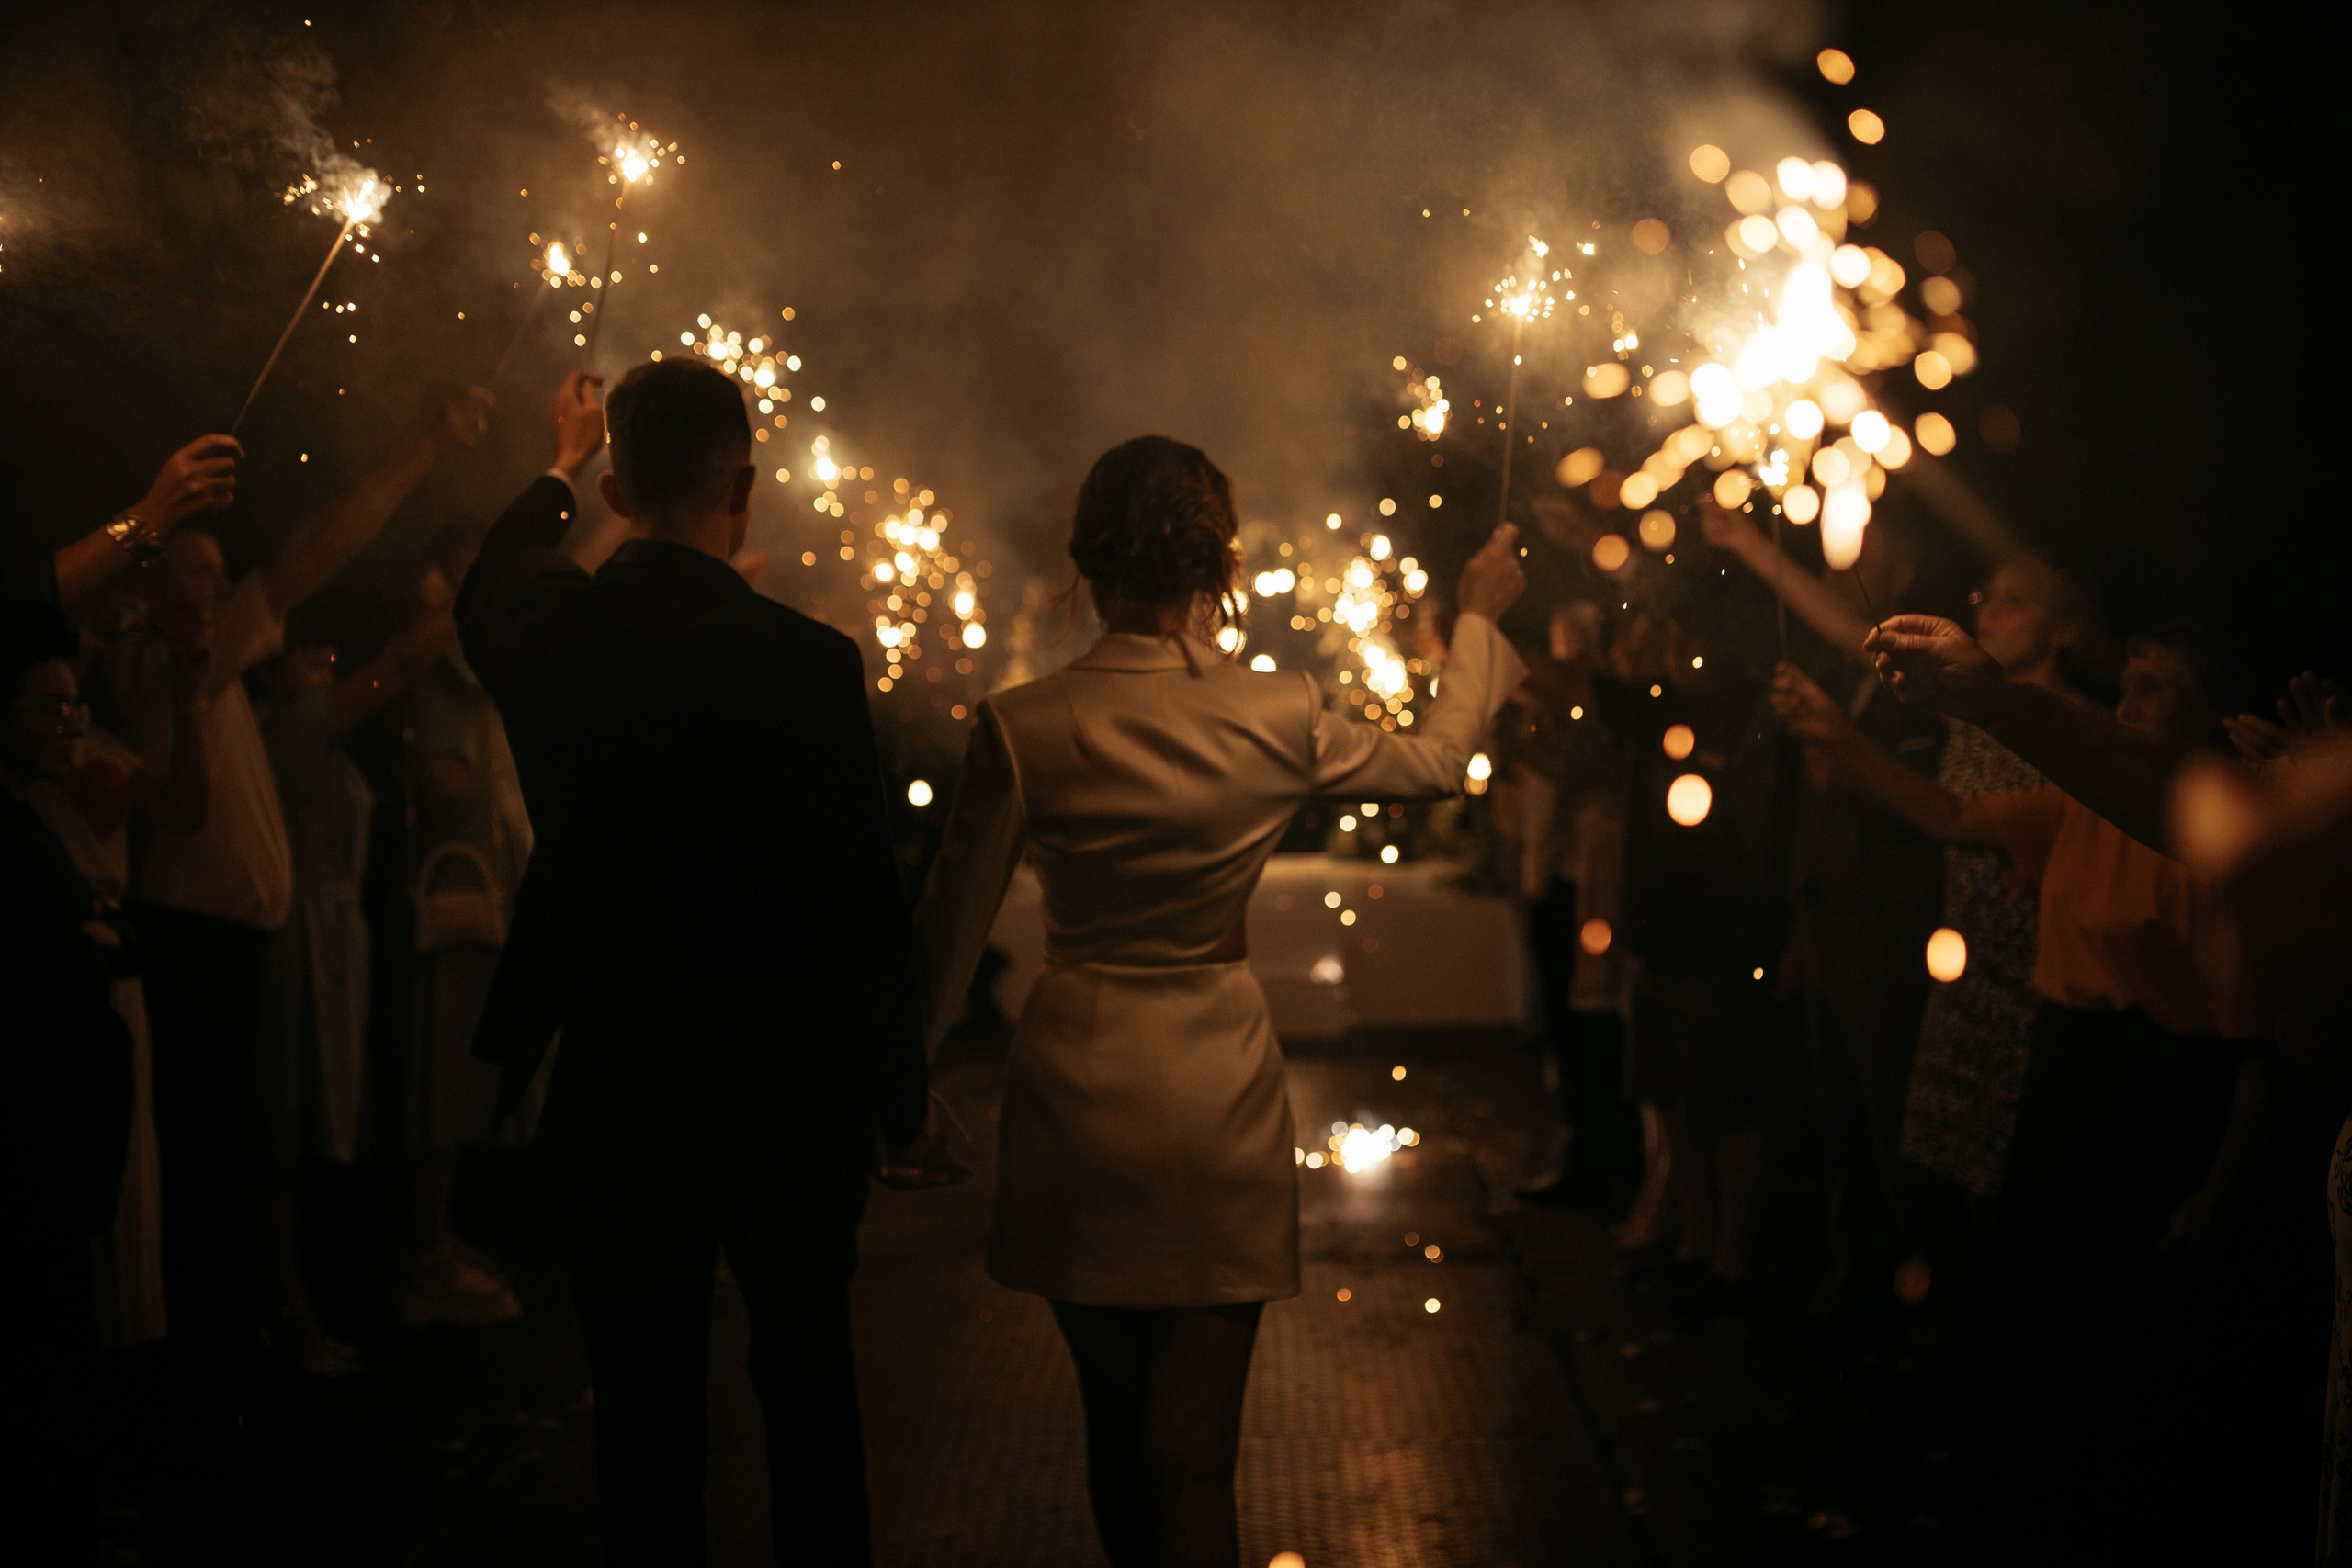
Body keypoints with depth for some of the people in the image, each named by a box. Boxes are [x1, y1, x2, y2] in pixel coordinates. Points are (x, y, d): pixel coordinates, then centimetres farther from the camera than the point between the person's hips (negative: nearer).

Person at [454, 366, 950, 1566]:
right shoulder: (806, 661, -17)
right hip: (786, 1094, -2)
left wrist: (560, 466, 38)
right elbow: (861, 904, -13)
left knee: (644, 1402, 12)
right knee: (807, 1380, 18)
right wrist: (905, 1102, 0)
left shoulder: (548, 636, -7)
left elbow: (483, 590, 20)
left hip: (610, 1094, 2)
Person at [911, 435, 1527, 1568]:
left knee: (1113, 1425, 19)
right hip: (1216, 1093, -1)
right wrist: (1476, 617, 28)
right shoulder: (1276, 719, -9)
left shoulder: (1022, 728, -10)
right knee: (1193, 1451, 4)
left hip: (1074, 1085, 1)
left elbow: (949, 931, -2)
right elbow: (1438, 759, 11)